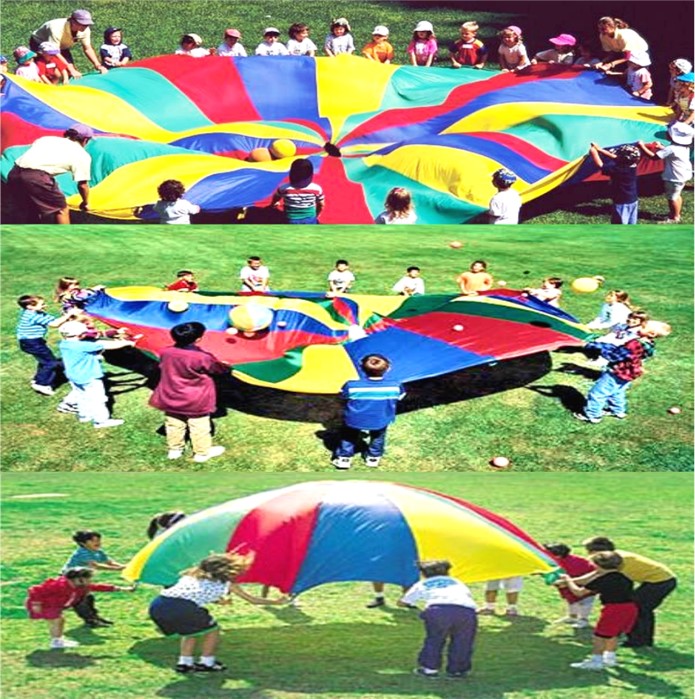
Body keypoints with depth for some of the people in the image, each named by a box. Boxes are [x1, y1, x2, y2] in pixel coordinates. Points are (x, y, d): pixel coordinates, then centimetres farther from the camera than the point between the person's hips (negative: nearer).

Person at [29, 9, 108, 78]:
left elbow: (87, 49, -7)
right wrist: (71, 70, -43)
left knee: (74, 74, -5)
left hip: (62, 47, 7)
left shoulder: (85, 30, -21)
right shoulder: (57, 29, -41)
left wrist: (98, 66, -19)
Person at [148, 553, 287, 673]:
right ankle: (206, 663, 24)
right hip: (183, 608, -6)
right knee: (212, 629, 21)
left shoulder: (191, 575, 29)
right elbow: (253, 600, 29)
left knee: (190, 630, 31)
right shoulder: (226, 583, 18)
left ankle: (184, 663, 28)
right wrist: (276, 602, 43)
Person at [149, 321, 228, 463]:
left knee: (174, 424, 20)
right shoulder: (202, 357, -23)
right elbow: (220, 369, -8)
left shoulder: (166, 352, -10)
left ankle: (174, 450, 33)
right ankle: (202, 453, 21)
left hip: (171, 399, 5)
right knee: (199, 427, 10)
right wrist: (227, 367, 14)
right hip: (196, 402, -5)